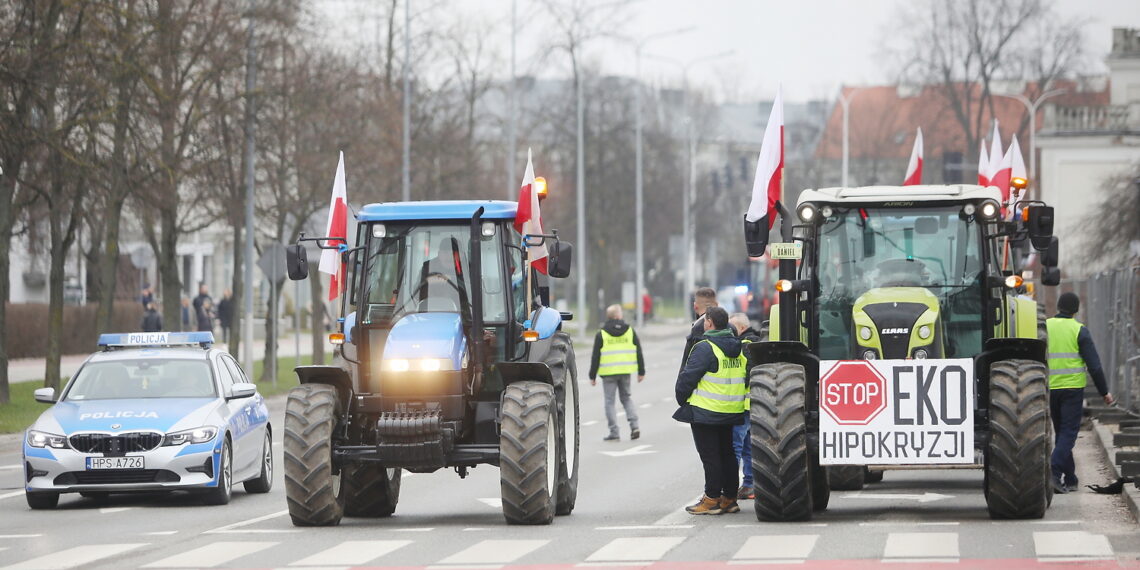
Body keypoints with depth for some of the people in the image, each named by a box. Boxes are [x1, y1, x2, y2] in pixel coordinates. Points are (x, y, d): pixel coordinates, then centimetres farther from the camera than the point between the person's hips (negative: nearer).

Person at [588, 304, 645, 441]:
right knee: (626, 397, 17)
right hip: (625, 372, 3)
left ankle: (614, 432, 0)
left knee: (610, 401, 4)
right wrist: (641, 372, 13)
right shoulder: (630, 331, 4)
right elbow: (638, 353, 6)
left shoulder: (601, 334, -2)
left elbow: (595, 357, -2)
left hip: (608, 373, -3)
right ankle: (634, 426, 2)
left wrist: (592, 376, 3)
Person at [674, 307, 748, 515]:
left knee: (709, 456, -2)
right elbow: (747, 378, 17)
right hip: (731, 412, 8)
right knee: (727, 454, 14)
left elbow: (688, 377, -15)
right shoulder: (739, 348, 9)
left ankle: (712, 500, -1)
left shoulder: (705, 348, -16)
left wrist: (682, 399, 0)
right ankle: (729, 498, 17)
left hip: (706, 412, -8)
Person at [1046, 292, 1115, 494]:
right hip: (1072, 387, -4)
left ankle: (1070, 479, 17)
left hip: (1050, 388, 4)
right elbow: (1094, 365, -5)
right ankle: (1054, 471, -22)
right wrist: (1104, 392, 3)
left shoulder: (1044, 327, 5)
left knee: (1062, 432, 14)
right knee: (1069, 432, -3)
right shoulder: (1079, 331, -4)